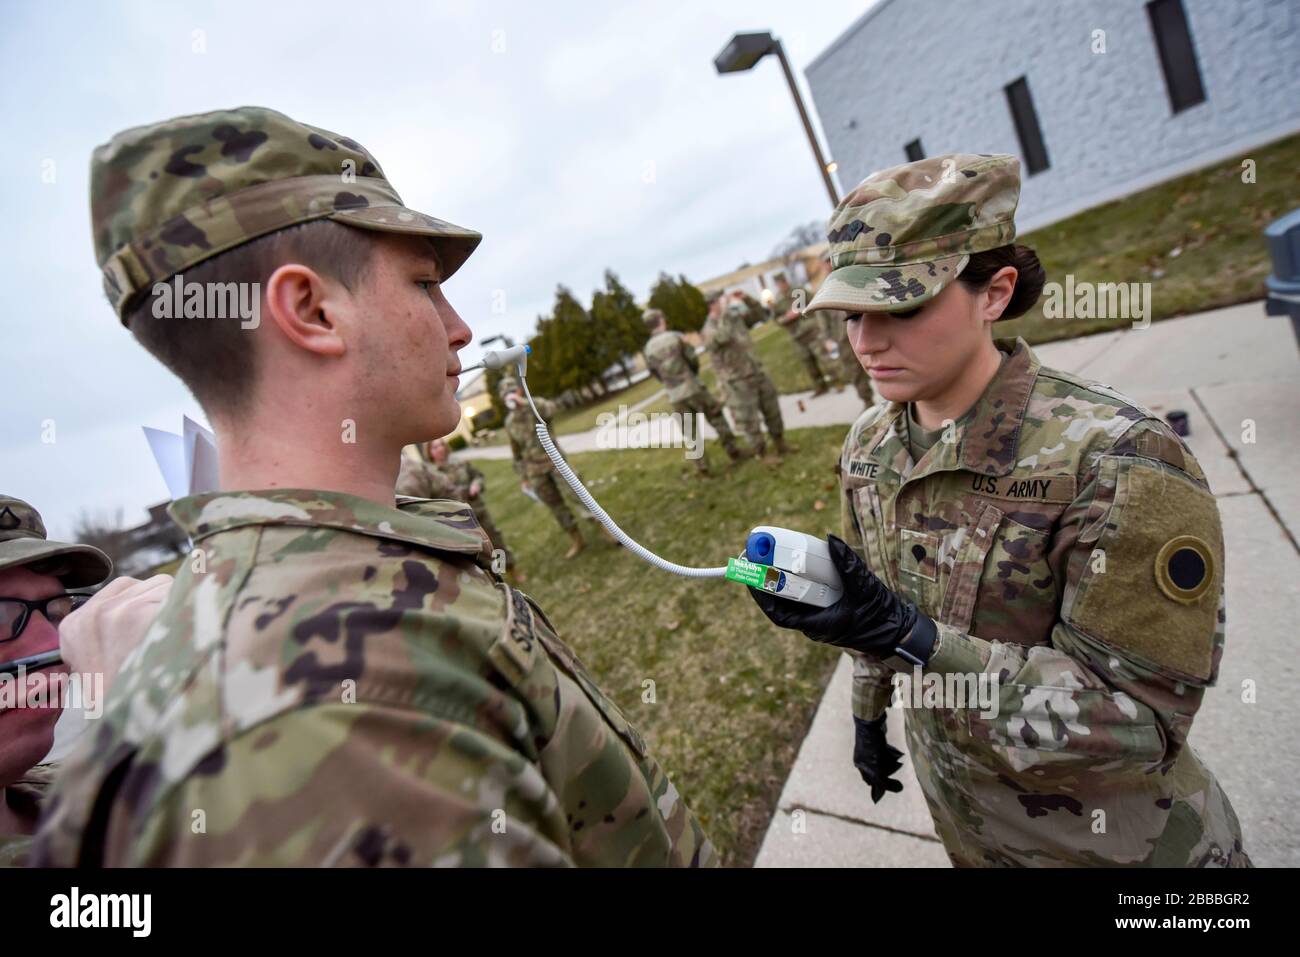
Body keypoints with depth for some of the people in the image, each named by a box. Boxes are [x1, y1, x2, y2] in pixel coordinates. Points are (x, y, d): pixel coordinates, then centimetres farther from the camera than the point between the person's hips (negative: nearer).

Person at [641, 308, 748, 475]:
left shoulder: (648, 349, -1)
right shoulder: (676, 337, -9)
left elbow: (655, 373, 9)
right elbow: (693, 360, -4)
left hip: (676, 397, 3)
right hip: (694, 388, -2)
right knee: (717, 418, 13)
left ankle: (702, 466, 12)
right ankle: (734, 452, 15)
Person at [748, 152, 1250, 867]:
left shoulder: (1118, 459, -30)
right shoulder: (868, 442, -11)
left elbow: (1143, 718, -27)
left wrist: (911, 639, -37)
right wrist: (869, 713, 12)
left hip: (1114, 838, -4)